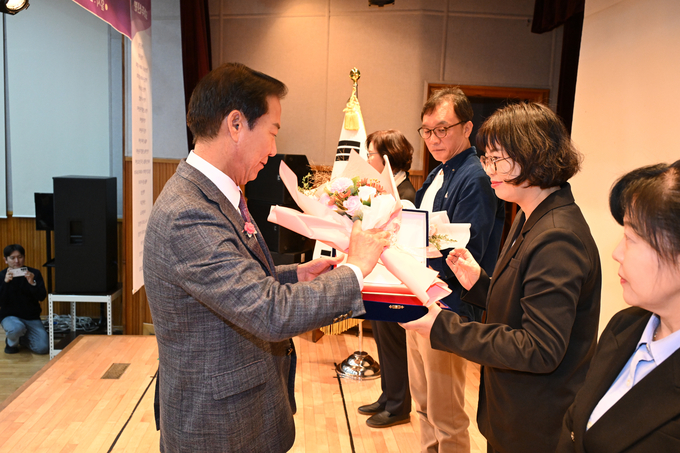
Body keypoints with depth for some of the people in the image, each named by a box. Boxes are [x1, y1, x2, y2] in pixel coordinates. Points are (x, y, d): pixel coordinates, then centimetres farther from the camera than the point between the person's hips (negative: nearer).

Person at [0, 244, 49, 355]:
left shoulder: (34, 273, -2)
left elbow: (42, 297, -11)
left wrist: (32, 283, -28)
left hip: (32, 318, 2)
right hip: (10, 316, -1)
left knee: (43, 348, -15)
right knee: (16, 328, -38)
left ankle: (23, 338, 19)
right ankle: (11, 343, 1)